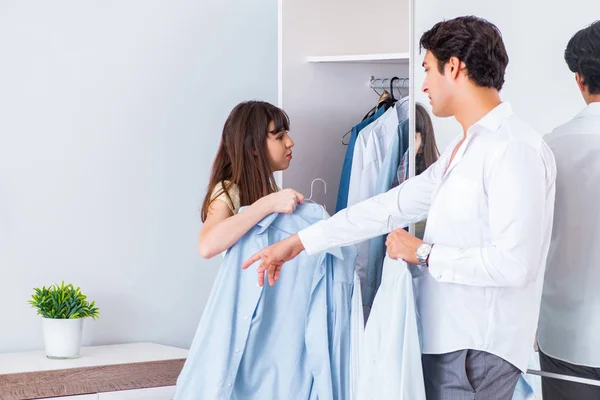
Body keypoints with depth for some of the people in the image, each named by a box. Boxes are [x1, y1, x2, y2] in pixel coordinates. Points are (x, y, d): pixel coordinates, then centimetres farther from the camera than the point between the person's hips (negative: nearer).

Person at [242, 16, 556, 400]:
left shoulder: (515, 149, -15)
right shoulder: (465, 149, 15)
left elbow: (514, 263, -23)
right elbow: (392, 206, 16)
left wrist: (425, 254, -12)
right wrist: (298, 242, 14)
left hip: (479, 348, -8)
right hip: (447, 339, 9)